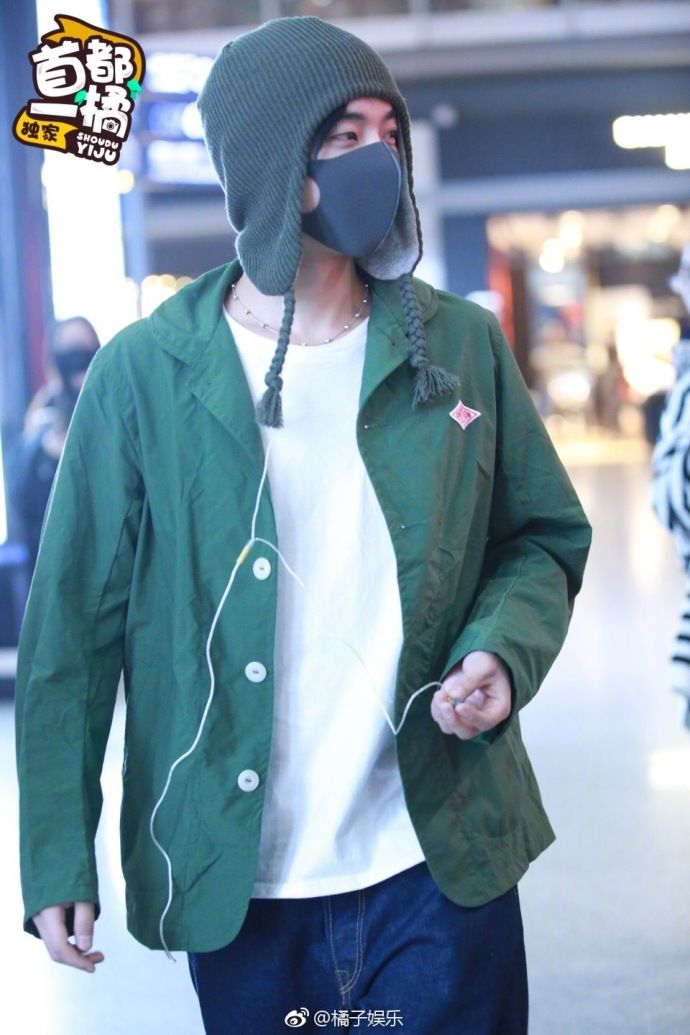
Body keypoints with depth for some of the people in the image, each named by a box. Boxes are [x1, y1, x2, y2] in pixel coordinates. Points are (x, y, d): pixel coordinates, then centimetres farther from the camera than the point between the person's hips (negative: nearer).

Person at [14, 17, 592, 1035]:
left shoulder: (461, 346, 0)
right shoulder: (143, 375, -7)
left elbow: (544, 539, 10)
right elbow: (74, 628, -4)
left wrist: (501, 653, -11)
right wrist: (58, 860, -6)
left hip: (442, 873, 2)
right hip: (235, 887, -1)